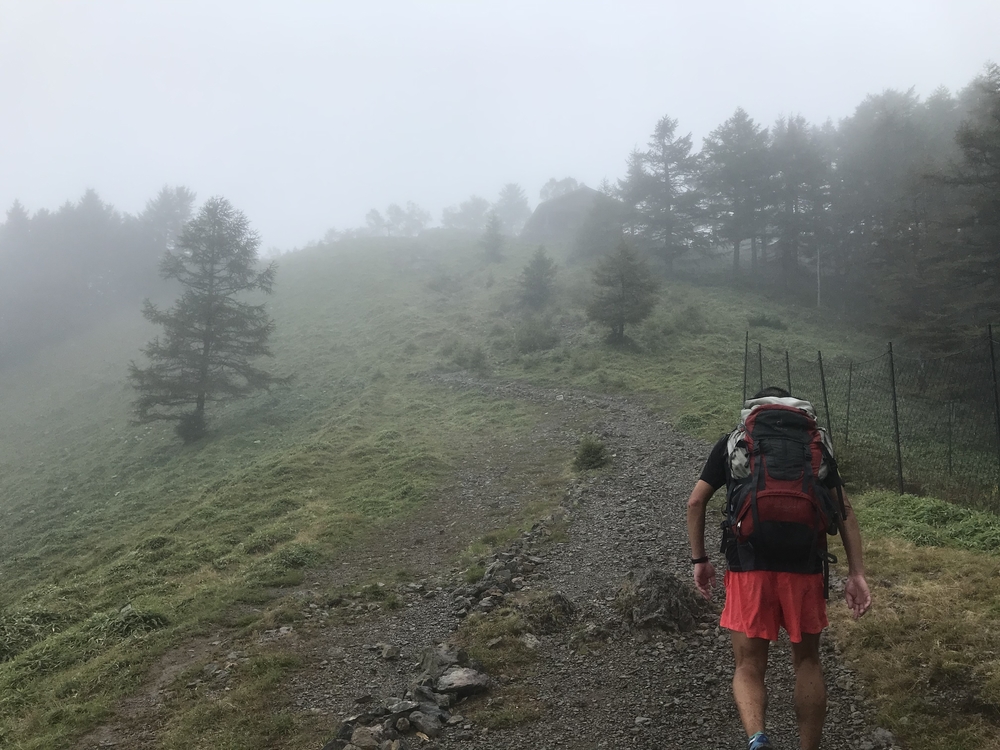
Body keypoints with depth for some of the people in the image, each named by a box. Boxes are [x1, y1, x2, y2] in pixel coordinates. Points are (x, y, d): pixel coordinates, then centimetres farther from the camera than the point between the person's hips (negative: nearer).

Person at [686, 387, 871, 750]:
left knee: (749, 665, 8)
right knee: (807, 661, 19)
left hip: (747, 565, -1)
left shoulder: (733, 442, 14)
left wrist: (699, 560, 16)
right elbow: (844, 509, 6)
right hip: (804, 566, 1)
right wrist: (856, 573, 3)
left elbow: (695, 502, 8)